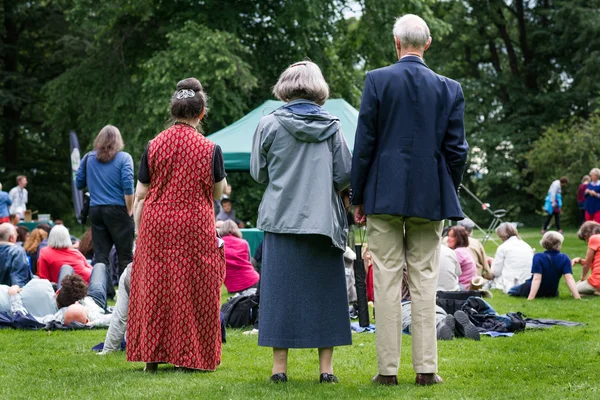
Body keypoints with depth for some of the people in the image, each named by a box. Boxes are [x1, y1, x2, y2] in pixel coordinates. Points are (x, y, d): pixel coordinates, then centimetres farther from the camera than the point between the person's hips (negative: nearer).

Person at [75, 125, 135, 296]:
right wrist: (129, 211, -4)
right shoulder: (124, 158, -3)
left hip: (95, 210, 4)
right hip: (117, 210, -4)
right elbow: (128, 187, -11)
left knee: (101, 255, 6)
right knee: (125, 256, 1)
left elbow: (79, 184, 12)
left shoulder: (88, 158, 8)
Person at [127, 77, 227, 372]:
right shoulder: (209, 149, -6)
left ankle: (152, 355, 12)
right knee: (192, 289, 6)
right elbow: (217, 192, 7)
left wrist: (139, 233, 8)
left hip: (155, 227, 2)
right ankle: (190, 355, 9)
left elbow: (140, 196, 1)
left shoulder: (154, 146, -1)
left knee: (154, 286, 9)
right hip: (195, 228, -2)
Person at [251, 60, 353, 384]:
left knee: (281, 291, 3)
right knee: (322, 290, 6)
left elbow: (258, 173, 6)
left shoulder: (269, 125, -2)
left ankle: (279, 366, 2)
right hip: (323, 220, 1)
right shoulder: (331, 127, -1)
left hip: (282, 220, -1)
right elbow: (345, 174, -2)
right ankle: (326, 367, 5)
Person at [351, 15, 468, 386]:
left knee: (387, 282, 1)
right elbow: (457, 149, 3)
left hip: (384, 195, -1)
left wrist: (358, 198, 4)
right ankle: (426, 368, 3)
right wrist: (449, 194, 16)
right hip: (430, 198, 2)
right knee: (425, 282, 5)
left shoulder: (378, 80, -4)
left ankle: (388, 369, 2)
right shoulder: (449, 89, 2)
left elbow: (364, 143, -3)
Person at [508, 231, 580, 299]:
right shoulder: (564, 259, -16)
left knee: (511, 290, 20)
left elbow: (537, 278, -30)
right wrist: (577, 296, -27)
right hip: (552, 293, 3)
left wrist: (530, 298, -34)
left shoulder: (538, 257, -24)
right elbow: (569, 278, -24)